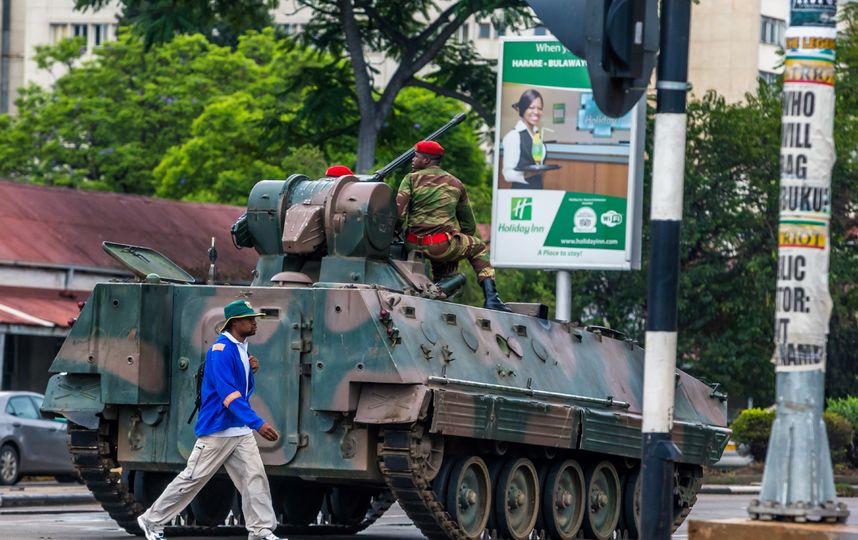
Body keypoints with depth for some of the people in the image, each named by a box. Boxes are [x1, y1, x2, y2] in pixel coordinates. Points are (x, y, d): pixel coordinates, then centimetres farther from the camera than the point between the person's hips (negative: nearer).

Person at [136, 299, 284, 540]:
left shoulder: (241, 349, 11)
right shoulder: (221, 351, -18)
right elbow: (228, 394, -27)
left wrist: (250, 371, 1)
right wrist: (257, 423, -34)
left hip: (241, 430, 8)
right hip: (217, 429, -8)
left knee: (255, 477, -3)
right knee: (193, 478, -1)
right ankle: (152, 520, 11)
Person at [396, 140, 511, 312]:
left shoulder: (412, 179, 5)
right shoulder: (455, 184, 14)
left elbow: (399, 208, -10)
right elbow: (469, 224, 19)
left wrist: (402, 229, 7)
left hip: (414, 245, 2)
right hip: (443, 245, -1)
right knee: (479, 249, 23)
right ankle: (491, 299, 6)